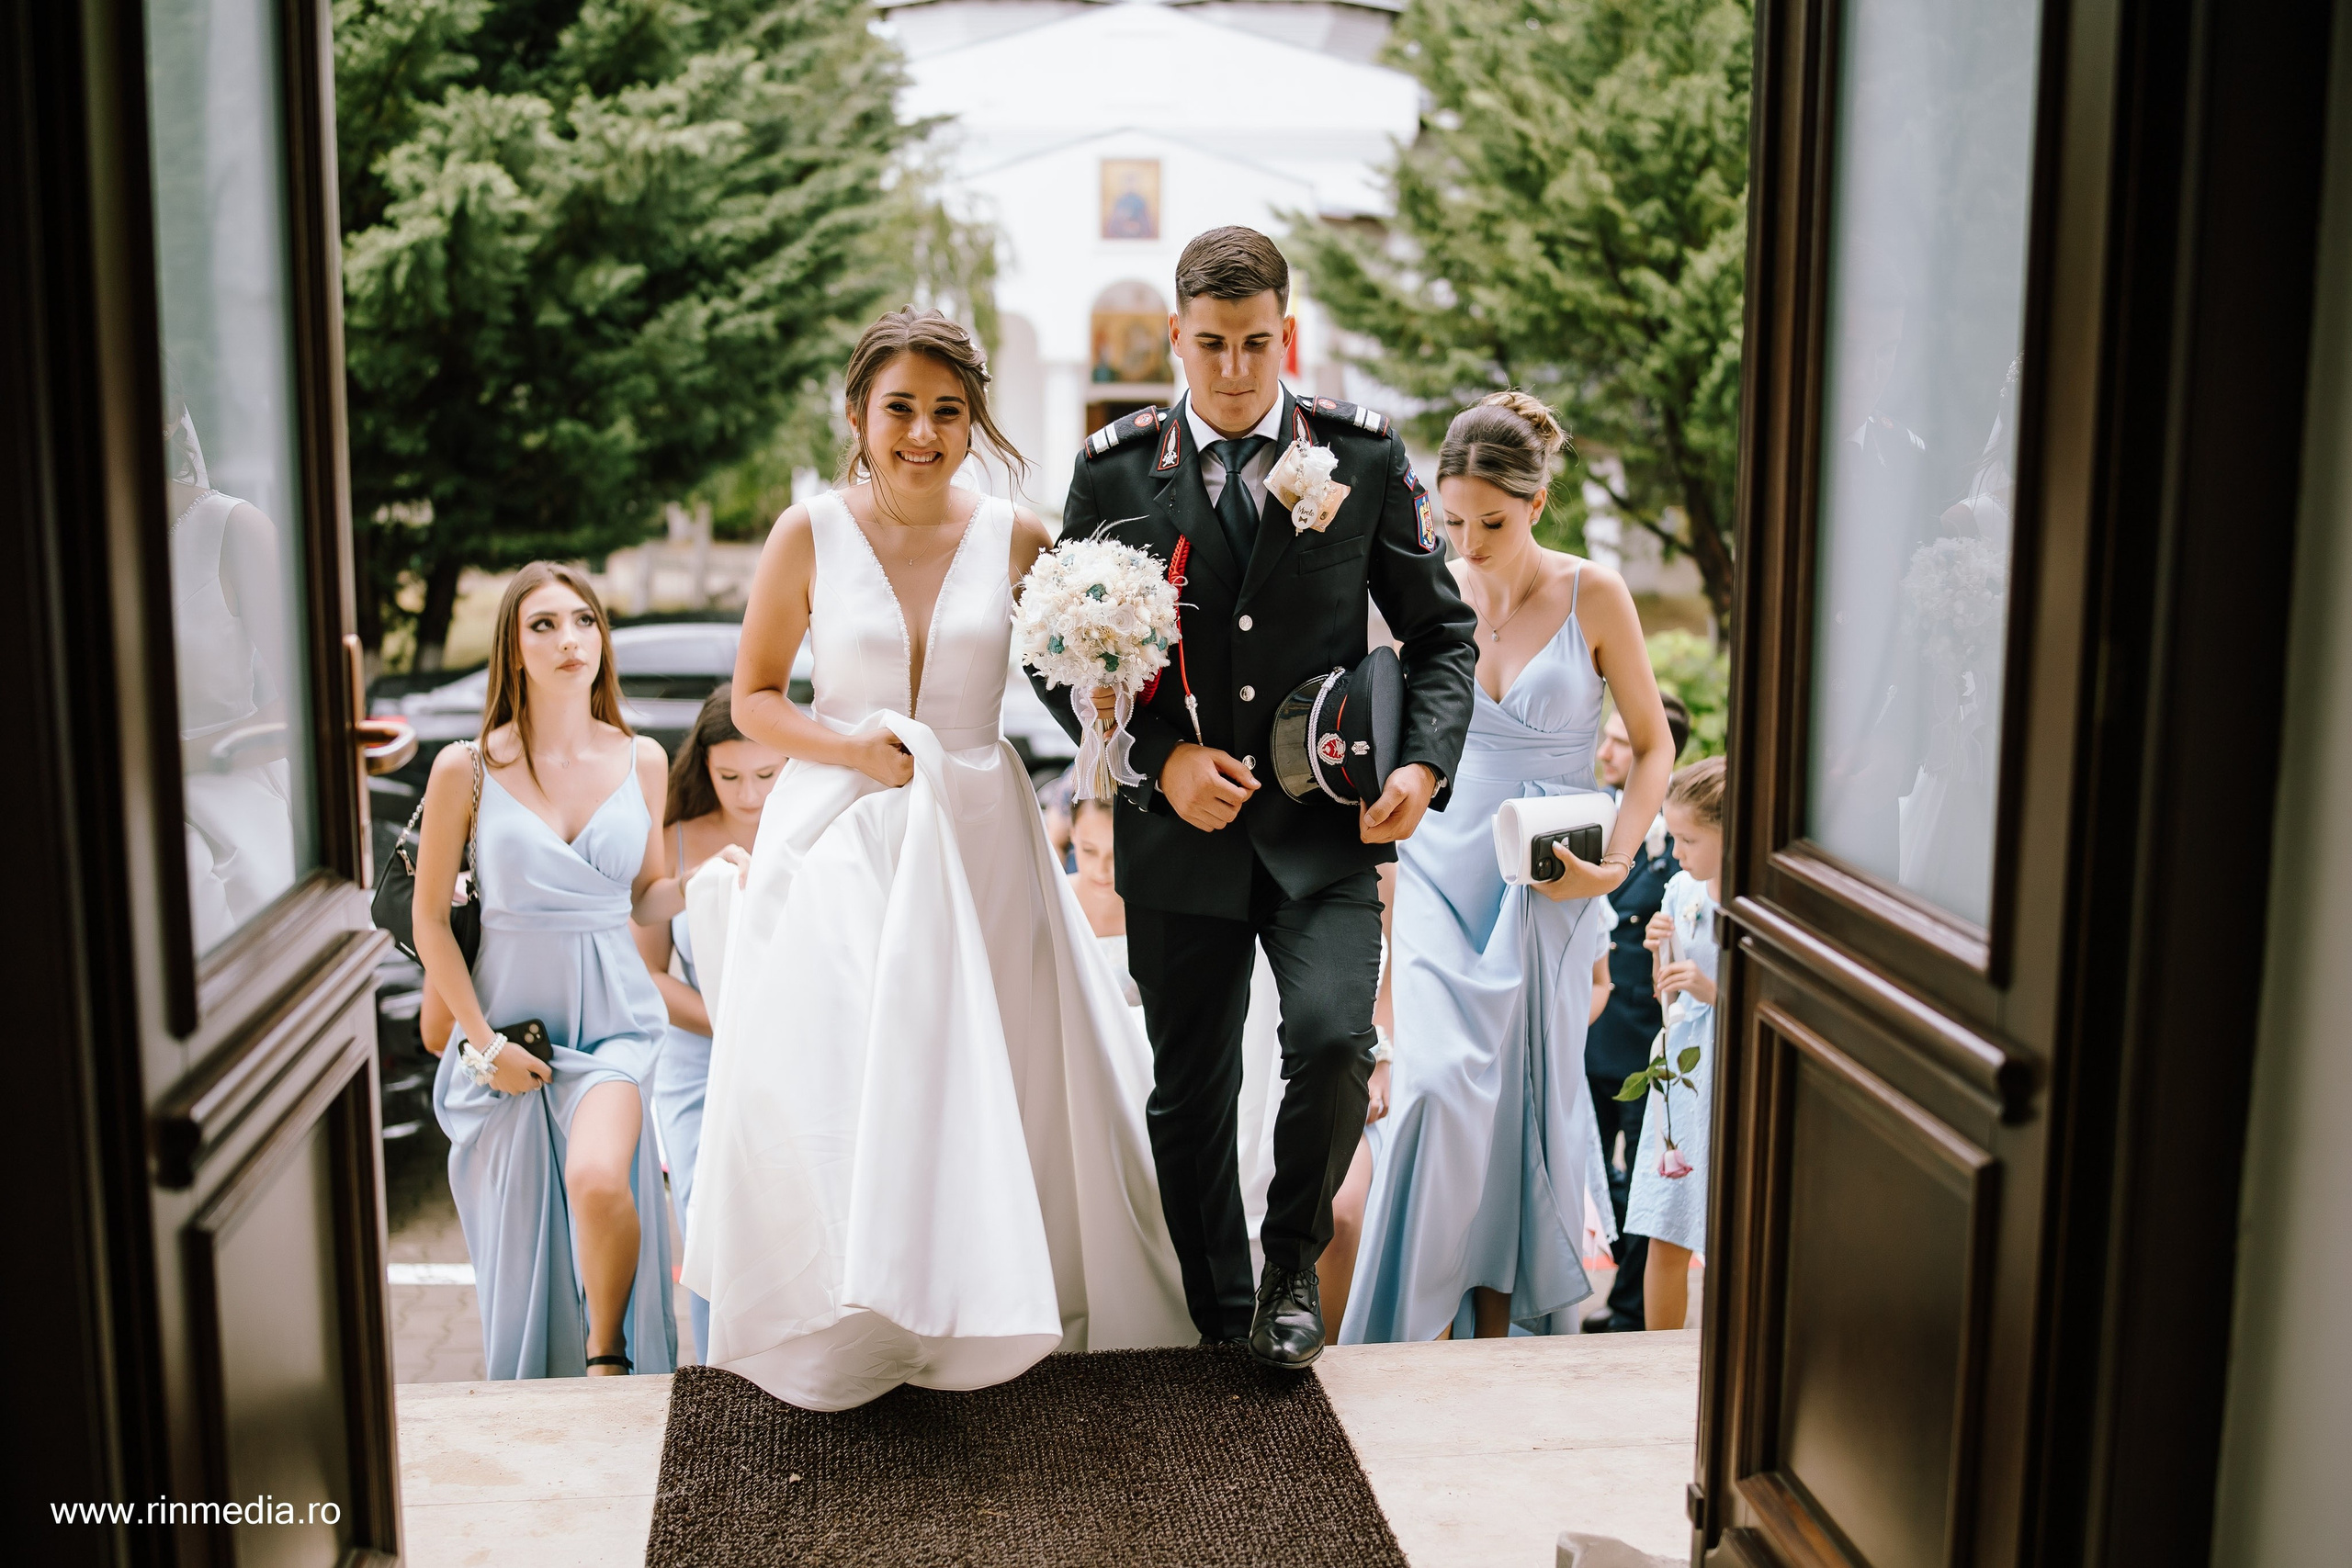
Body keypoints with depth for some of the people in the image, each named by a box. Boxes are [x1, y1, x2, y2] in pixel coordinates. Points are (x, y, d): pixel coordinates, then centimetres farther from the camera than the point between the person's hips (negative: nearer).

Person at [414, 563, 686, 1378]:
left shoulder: (641, 760, 2)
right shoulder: (468, 769, -6)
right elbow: (430, 919, -1)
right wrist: (484, 1042, -5)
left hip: (615, 1015, 0)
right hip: (510, 1026, 0)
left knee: (598, 1180, -26)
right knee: (522, 1240, 7)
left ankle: (609, 1359, -2)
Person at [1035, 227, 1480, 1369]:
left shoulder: (1365, 457, 1)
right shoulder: (1115, 471, 1)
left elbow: (1441, 630, 7)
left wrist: (1425, 762, -10)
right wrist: (1160, 760, -11)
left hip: (1326, 824, -1)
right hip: (1179, 833, 1)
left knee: (1334, 1037, -20)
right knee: (1189, 1096, 9)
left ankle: (1294, 1267, 9)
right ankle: (1218, 1322, 31)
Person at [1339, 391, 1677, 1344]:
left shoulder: (1592, 596, -5)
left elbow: (1653, 745, 1)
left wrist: (1613, 864, -11)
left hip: (1545, 889, -1)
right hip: (1439, 872, 1)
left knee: (1523, 1104, 4)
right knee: (1442, 1087, -14)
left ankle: (1497, 1329, 17)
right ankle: (1412, 1325, -1)